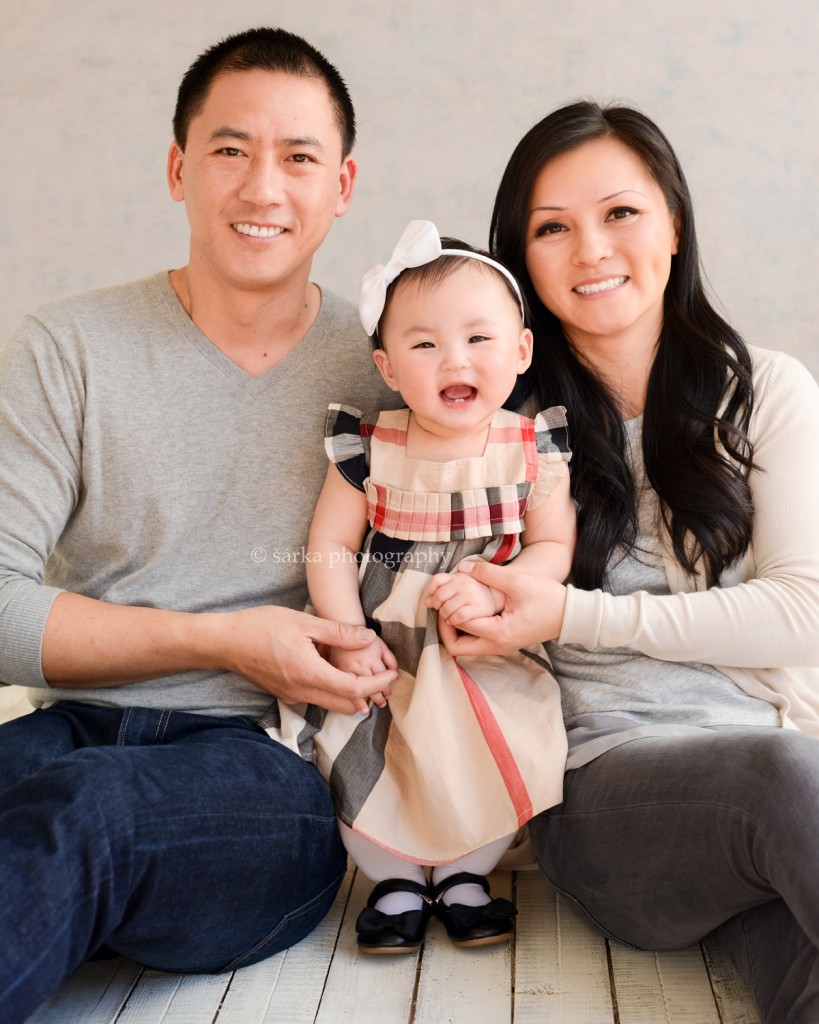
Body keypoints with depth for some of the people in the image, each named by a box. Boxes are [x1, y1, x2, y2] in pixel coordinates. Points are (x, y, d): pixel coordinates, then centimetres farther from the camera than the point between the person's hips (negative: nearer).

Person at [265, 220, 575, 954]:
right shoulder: (369, 450, -4)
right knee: (345, 737, -16)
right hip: (383, 650, 1)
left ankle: (465, 874, 11)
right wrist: (348, 637, -12)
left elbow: (554, 548, -5)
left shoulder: (532, 450, -4)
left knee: (511, 741, -19)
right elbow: (329, 548, -2)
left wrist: (491, 592, -22)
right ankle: (395, 879, 11)